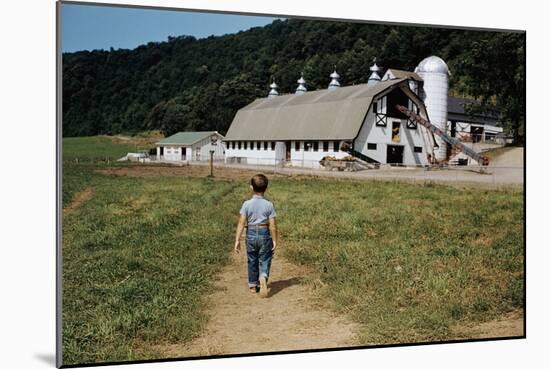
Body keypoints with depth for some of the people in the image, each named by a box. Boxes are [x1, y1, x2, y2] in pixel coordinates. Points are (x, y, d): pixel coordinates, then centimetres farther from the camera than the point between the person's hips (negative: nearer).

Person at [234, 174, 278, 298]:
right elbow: (272, 225, -8)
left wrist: (237, 240, -6)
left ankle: (253, 286, 27)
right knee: (264, 260, 7)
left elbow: (241, 223, -9)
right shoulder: (269, 204, -7)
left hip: (251, 234, 1)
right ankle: (263, 278, -20)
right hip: (265, 234, -1)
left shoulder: (247, 204, -6)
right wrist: (274, 240, 1)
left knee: (252, 261, 16)